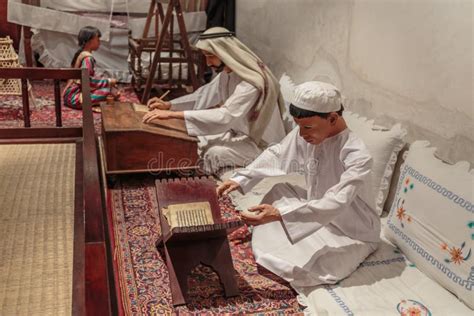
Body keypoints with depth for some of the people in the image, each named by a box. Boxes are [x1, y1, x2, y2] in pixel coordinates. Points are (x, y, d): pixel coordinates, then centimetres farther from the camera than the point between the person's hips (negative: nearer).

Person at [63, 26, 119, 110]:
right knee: (106, 91, -23)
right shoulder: (87, 58, -16)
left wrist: (106, 82, 13)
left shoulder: (81, 54, 14)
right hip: (74, 97, -10)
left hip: (72, 94, 10)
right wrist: (108, 82, -17)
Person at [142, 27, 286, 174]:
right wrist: (169, 105, -8)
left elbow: (224, 117, -42)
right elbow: (203, 95, 8)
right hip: (241, 131, 9)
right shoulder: (227, 72, -2)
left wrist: (173, 114, -43)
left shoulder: (252, 83, -32)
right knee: (195, 143, -1)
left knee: (215, 153, -27)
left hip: (262, 143, -8)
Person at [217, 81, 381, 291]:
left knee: (297, 268, -25)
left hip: (351, 233, -7)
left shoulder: (357, 156, -34)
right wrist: (241, 180, -8)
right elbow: (276, 155, 1)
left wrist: (279, 214, -49)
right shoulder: (305, 135, -14)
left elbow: (335, 204, -41)